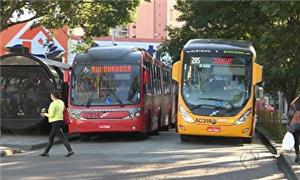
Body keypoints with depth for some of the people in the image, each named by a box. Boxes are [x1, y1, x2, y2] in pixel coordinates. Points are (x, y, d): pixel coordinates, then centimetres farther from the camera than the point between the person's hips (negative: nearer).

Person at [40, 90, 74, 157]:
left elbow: (51, 115, -17)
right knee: (51, 137, 16)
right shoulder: (61, 102, 12)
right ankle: (46, 152, 23)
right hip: (60, 121, 9)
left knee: (62, 137, -12)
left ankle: (70, 151, -18)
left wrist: (45, 114, 3)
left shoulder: (53, 104, -14)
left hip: (55, 122, -9)